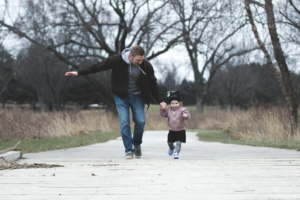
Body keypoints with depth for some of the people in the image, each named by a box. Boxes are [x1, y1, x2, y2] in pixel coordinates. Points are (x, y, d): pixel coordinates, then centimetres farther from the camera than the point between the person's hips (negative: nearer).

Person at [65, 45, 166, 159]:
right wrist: (79, 72, -11)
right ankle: (128, 150, -2)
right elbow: (98, 66, -11)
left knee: (140, 121, -10)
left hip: (137, 97, 1)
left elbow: (153, 84, 0)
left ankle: (137, 144, 17)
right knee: (124, 123, -11)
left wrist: (160, 101, 2)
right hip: (121, 96, -1)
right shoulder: (118, 60, -20)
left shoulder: (146, 66, -15)